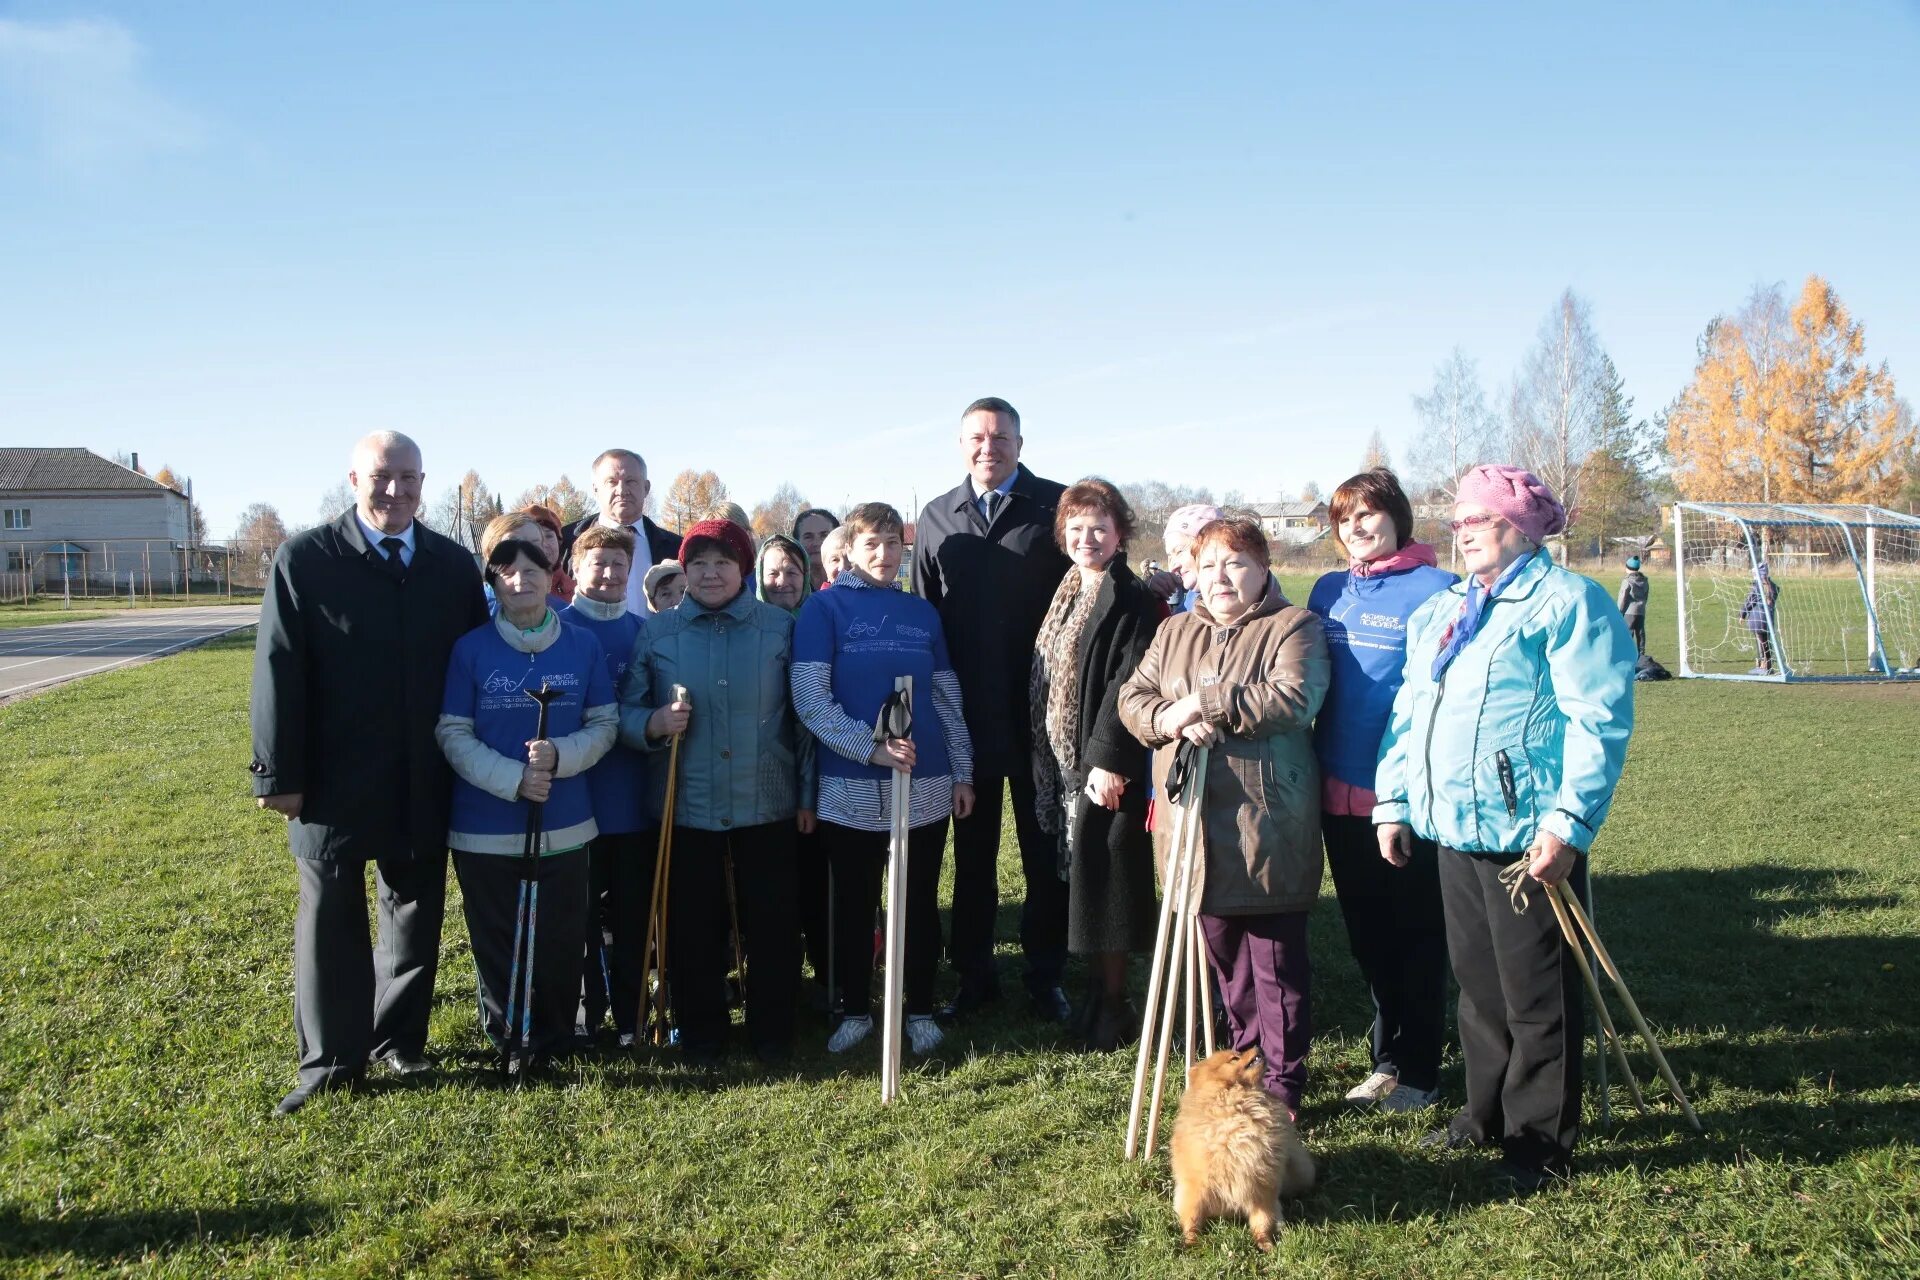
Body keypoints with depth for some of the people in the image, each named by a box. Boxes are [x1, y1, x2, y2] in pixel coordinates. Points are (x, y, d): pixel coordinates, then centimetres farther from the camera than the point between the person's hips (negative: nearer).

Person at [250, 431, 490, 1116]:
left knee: (417, 915, 14)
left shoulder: (454, 564, 3)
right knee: (331, 920, 7)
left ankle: (397, 1040, 31)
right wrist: (279, 773, -9)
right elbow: (278, 669, -7)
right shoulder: (304, 559, -6)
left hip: (425, 784, 3)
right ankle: (332, 1059, 21)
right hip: (335, 783, -3)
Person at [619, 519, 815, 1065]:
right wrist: (654, 723, -17)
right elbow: (626, 712, 5)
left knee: (772, 923, 5)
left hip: (767, 805, -1)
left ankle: (772, 1032, 23)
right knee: (692, 927, 8)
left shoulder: (781, 627, 2)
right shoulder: (657, 632, 4)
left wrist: (807, 794, 1)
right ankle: (700, 1034, 26)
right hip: (687, 806, 1)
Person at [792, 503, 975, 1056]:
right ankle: (856, 1011, 24)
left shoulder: (922, 612, 9)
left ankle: (920, 1010, 23)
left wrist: (962, 772, 9)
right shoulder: (824, 608, -2)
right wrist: (871, 747, -20)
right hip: (851, 788, -2)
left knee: (921, 903, 10)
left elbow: (947, 697, 13)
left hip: (927, 786, 3)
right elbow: (810, 699, -10)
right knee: (855, 904, 9)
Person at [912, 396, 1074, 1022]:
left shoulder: (1056, 506, -1)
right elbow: (924, 614, 11)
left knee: (1044, 847, 8)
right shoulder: (936, 518, 9)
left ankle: (1046, 975, 20)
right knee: (972, 850, 12)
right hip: (966, 712, 3)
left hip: (1040, 710, -3)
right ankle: (974, 973, 23)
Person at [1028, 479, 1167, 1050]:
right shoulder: (1068, 594, 14)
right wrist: (1045, 758, 13)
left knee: (1102, 886, -1)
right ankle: (1096, 993, 25)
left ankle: (1113, 1005, 13)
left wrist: (1108, 757, -22)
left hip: (1106, 766, -8)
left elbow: (1129, 686, -19)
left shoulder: (1133, 601, -11)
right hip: (1062, 762, 8)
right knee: (1077, 883, 13)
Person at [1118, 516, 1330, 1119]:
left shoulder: (1294, 627, -3)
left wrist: (1203, 702, -18)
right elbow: (1133, 698, 8)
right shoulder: (1175, 632, 15)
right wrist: (1170, 719, -14)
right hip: (1197, 826, 6)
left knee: (1277, 964, 3)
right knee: (1223, 958, 16)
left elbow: (1294, 698, -20)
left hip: (1266, 827, -5)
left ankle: (1282, 1085, 15)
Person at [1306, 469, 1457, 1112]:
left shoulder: (1436, 590, -7)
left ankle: (1419, 1068, 21)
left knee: (1415, 935, 7)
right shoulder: (1328, 591, 9)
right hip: (1341, 791, 6)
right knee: (1366, 934, 15)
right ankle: (1388, 1055, 30)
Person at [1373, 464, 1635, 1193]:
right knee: (1476, 983, 17)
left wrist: (1569, 822, -20)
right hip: (1452, 831, 8)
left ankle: (1541, 1139, 16)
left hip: (1529, 838, -7)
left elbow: (1598, 720, -15)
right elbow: (1408, 712, 21)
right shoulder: (1438, 611, 17)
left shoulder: (1566, 601, -7)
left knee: (1536, 996, 2)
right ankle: (1488, 1112, 32)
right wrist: (1393, 799, 14)